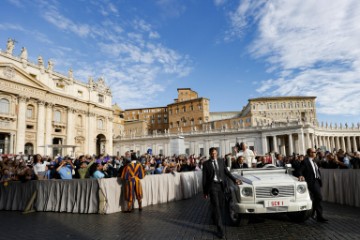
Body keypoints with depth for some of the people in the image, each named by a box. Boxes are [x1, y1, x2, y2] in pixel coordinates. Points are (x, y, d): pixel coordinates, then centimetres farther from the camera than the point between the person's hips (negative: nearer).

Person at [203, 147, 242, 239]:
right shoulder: (206, 164, -4)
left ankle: (214, 217, 45)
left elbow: (227, 172, 15)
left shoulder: (221, 161, 7)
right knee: (216, 206, -7)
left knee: (221, 206, 14)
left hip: (221, 185, 4)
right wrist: (205, 191, -2)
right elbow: (204, 178, -2)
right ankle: (220, 229, -2)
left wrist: (234, 180, 4)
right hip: (212, 186, -4)